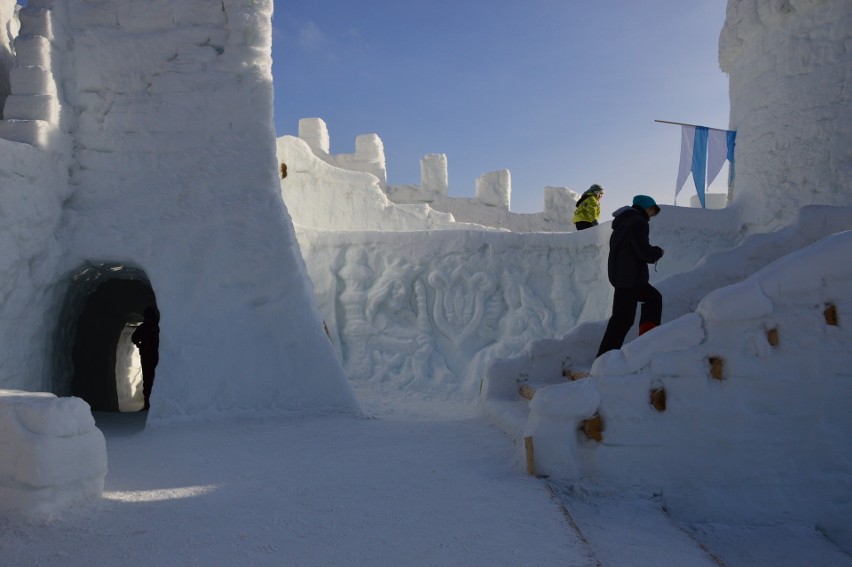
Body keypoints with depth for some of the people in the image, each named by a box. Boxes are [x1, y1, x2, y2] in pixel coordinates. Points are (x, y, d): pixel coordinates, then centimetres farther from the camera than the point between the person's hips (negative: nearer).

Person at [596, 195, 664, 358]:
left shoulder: (624, 222, 17)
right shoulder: (638, 223, -13)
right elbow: (644, 251, -19)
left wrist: (652, 255, 13)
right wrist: (658, 252, 1)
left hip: (621, 273, 10)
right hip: (628, 277, -10)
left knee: (654, 297, 23)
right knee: (623, 318, -7)